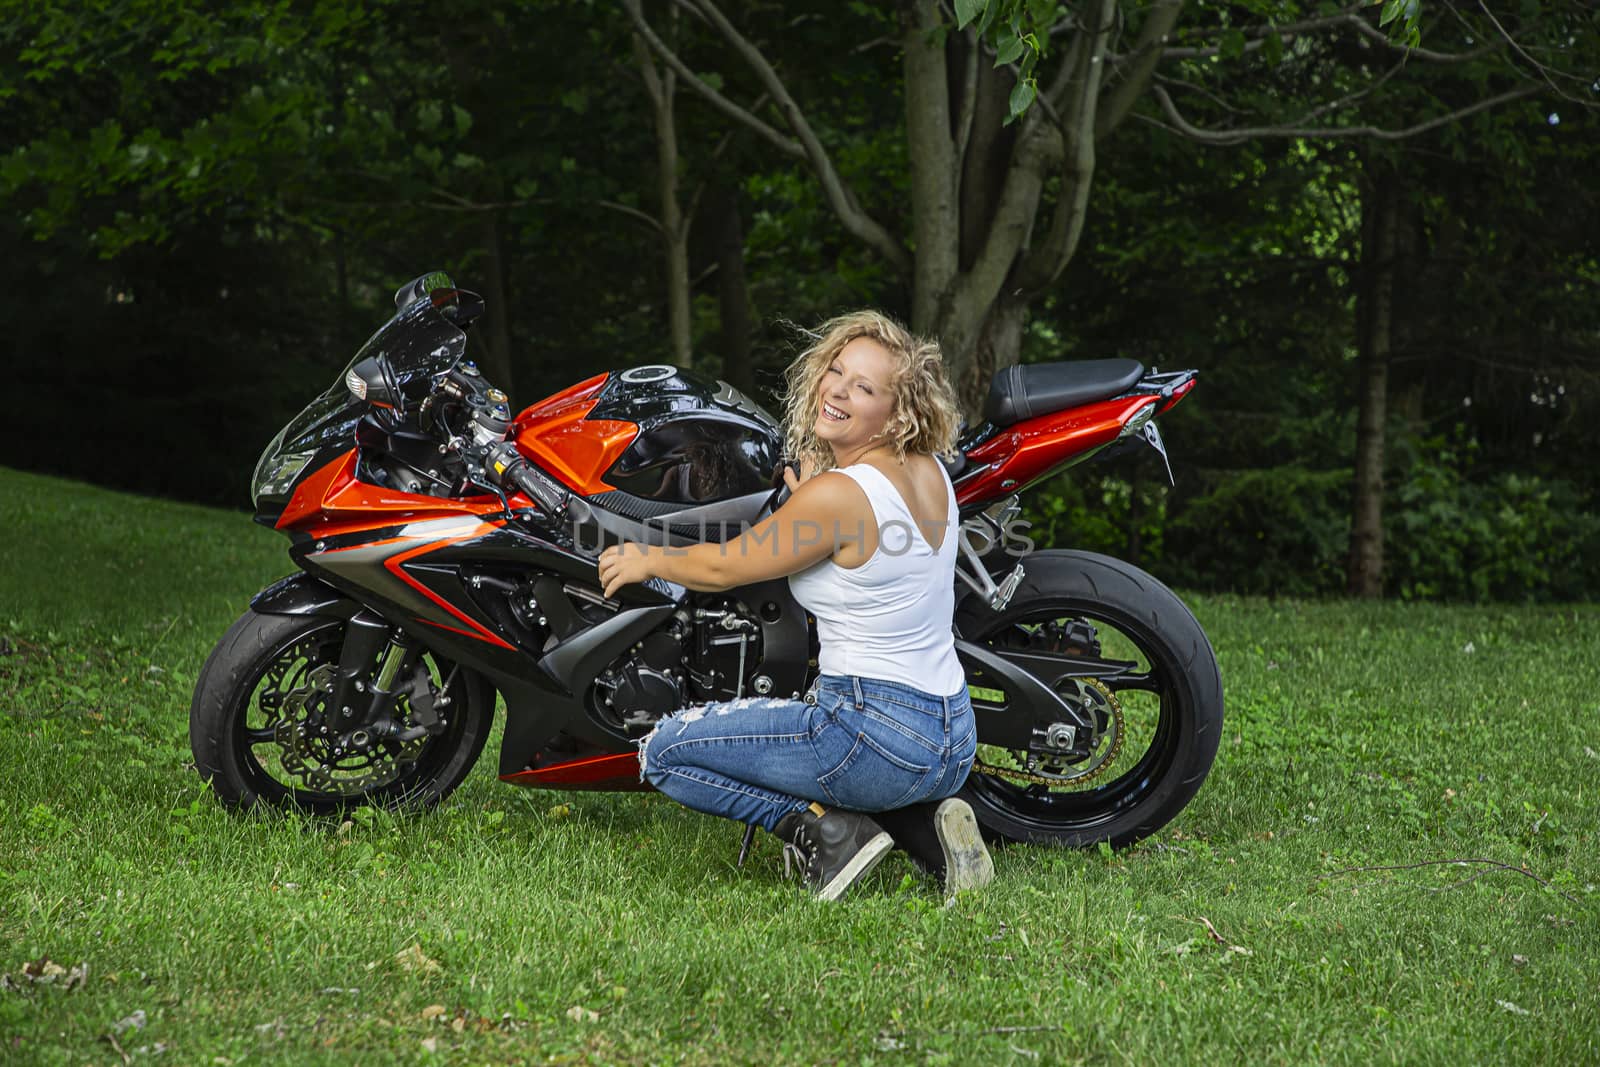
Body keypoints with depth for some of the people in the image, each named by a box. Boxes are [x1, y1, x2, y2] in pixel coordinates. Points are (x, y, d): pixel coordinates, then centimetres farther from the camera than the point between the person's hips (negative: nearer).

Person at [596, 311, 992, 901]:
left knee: (663, 751, 2)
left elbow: (724, 567, -5)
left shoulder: (838, 493, -18)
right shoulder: (930, 471, 5)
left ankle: (825, 830, -4)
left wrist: (647, 559, 11)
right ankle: (925, 824, 14)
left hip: (878, 736, -8)